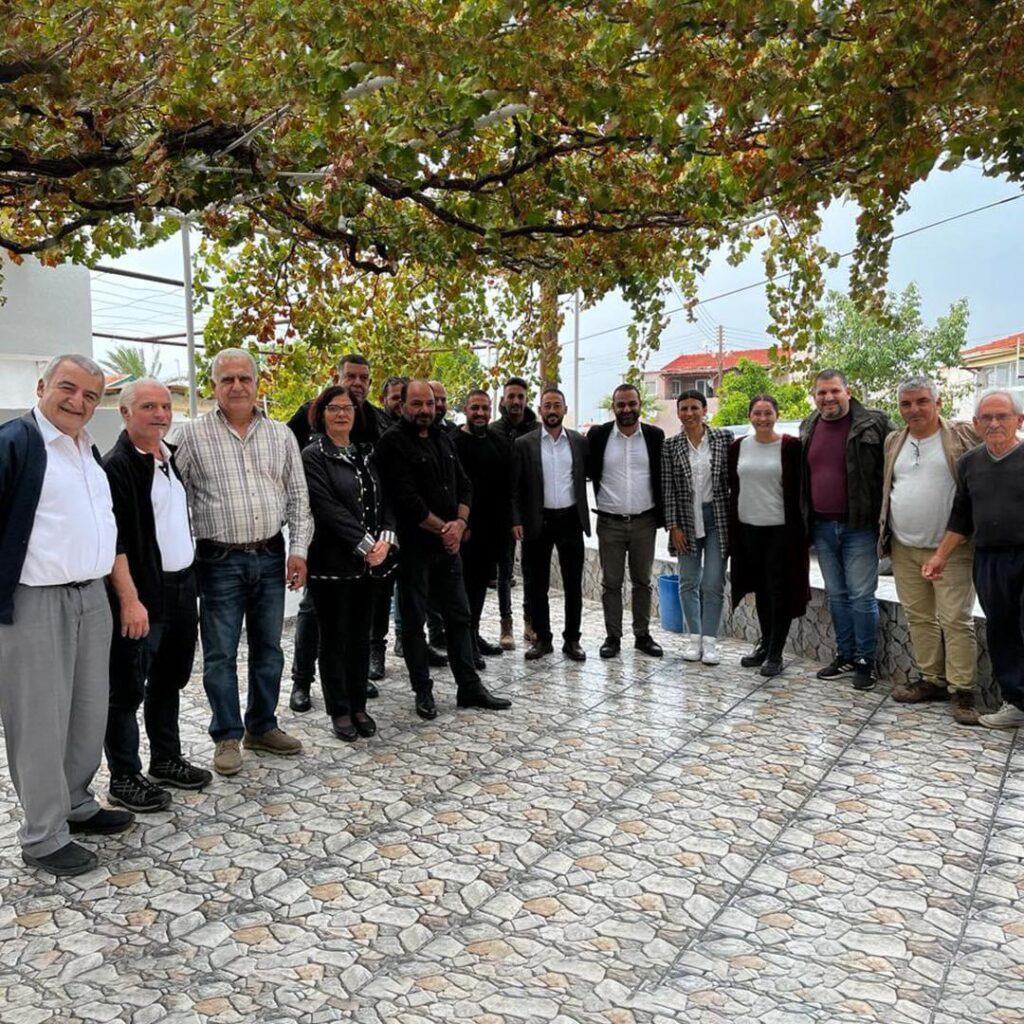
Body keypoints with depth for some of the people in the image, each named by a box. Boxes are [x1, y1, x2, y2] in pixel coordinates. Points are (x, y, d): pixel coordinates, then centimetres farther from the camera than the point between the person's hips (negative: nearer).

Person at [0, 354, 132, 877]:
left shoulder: (88, 449, 14)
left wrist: (110, 580, 19)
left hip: (92, 597, 8)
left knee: (89, 710, 15)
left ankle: (76, 804, 32)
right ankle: (43, 837, 15)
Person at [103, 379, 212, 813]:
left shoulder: (173, 456, 11)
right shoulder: (117, 466, -13)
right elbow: (113, 540, -18)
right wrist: (129, 600, -22)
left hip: (182, 588, 8)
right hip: (141, 595, -8)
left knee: (169, 680, 17)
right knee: (127, 689, 3)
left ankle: (167, 761, 30)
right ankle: (124, 778, 14)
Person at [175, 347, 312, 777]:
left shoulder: (281, 434, 6)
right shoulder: (193, 435, -3)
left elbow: (298, 496, 8)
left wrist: (299, 549, 1)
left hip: (271, 557, 3)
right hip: (220, 560, -3)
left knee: (268, 647, 13)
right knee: (221, 653, 5)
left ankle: (262, 726, 28)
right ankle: (227, 736, 19)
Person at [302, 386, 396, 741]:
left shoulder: (364, 454, 13)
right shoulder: (314, 455, -6)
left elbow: (382, 500, 9)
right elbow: (327, 508, -16)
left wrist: (385, 538, -9)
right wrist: (365, 544, -19)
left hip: (368, 562, 6)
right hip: (332, 562, -5)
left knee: (361, 636, 12)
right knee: (334, 638, 5)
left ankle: (358, 705, 23)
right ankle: (339, 710, 17)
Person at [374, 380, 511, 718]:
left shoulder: (443, 440, 13)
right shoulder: (393, 444, -9)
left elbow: (463, 485, 12)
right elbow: (406, 498, -18)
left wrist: (459, 522, -5)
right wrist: (442, 528, -12)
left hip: (448, 545, 7)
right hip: (413, 547, -7)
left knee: (459, 617, 11)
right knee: (414, 621, 5)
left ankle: (470, 687, 20)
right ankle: (423, 691, 17)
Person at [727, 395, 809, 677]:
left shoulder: (791, 446, -6)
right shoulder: (737, 447, 6)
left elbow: (798, 489, -5)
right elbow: (732, 488, 10)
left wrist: (798, 529, -9)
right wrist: (730, 527, 7)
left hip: (780, 528, -4)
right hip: (748, 527, 4)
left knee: (779, 590, 1)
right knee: (760, 589, 14)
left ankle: (775, 653, 10)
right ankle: (764, 644, 28)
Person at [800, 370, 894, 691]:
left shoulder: (874, 424, -8)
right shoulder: (808, 429, 10)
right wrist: (805, 521, 13)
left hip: (859, 526, -5)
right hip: (822, 527, 5)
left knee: (861, 596, -1)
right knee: (836, 595, 14)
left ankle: (865, 660, 12)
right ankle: (845, 655, 25)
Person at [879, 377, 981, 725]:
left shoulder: (964, 436, -4)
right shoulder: (893, 442, 11)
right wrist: (884, 532, 16)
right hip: (905, 549, 5)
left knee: (956, 620, -3)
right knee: (919, 617, 12)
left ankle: (961, 690, 5)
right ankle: (932, 679, 23)